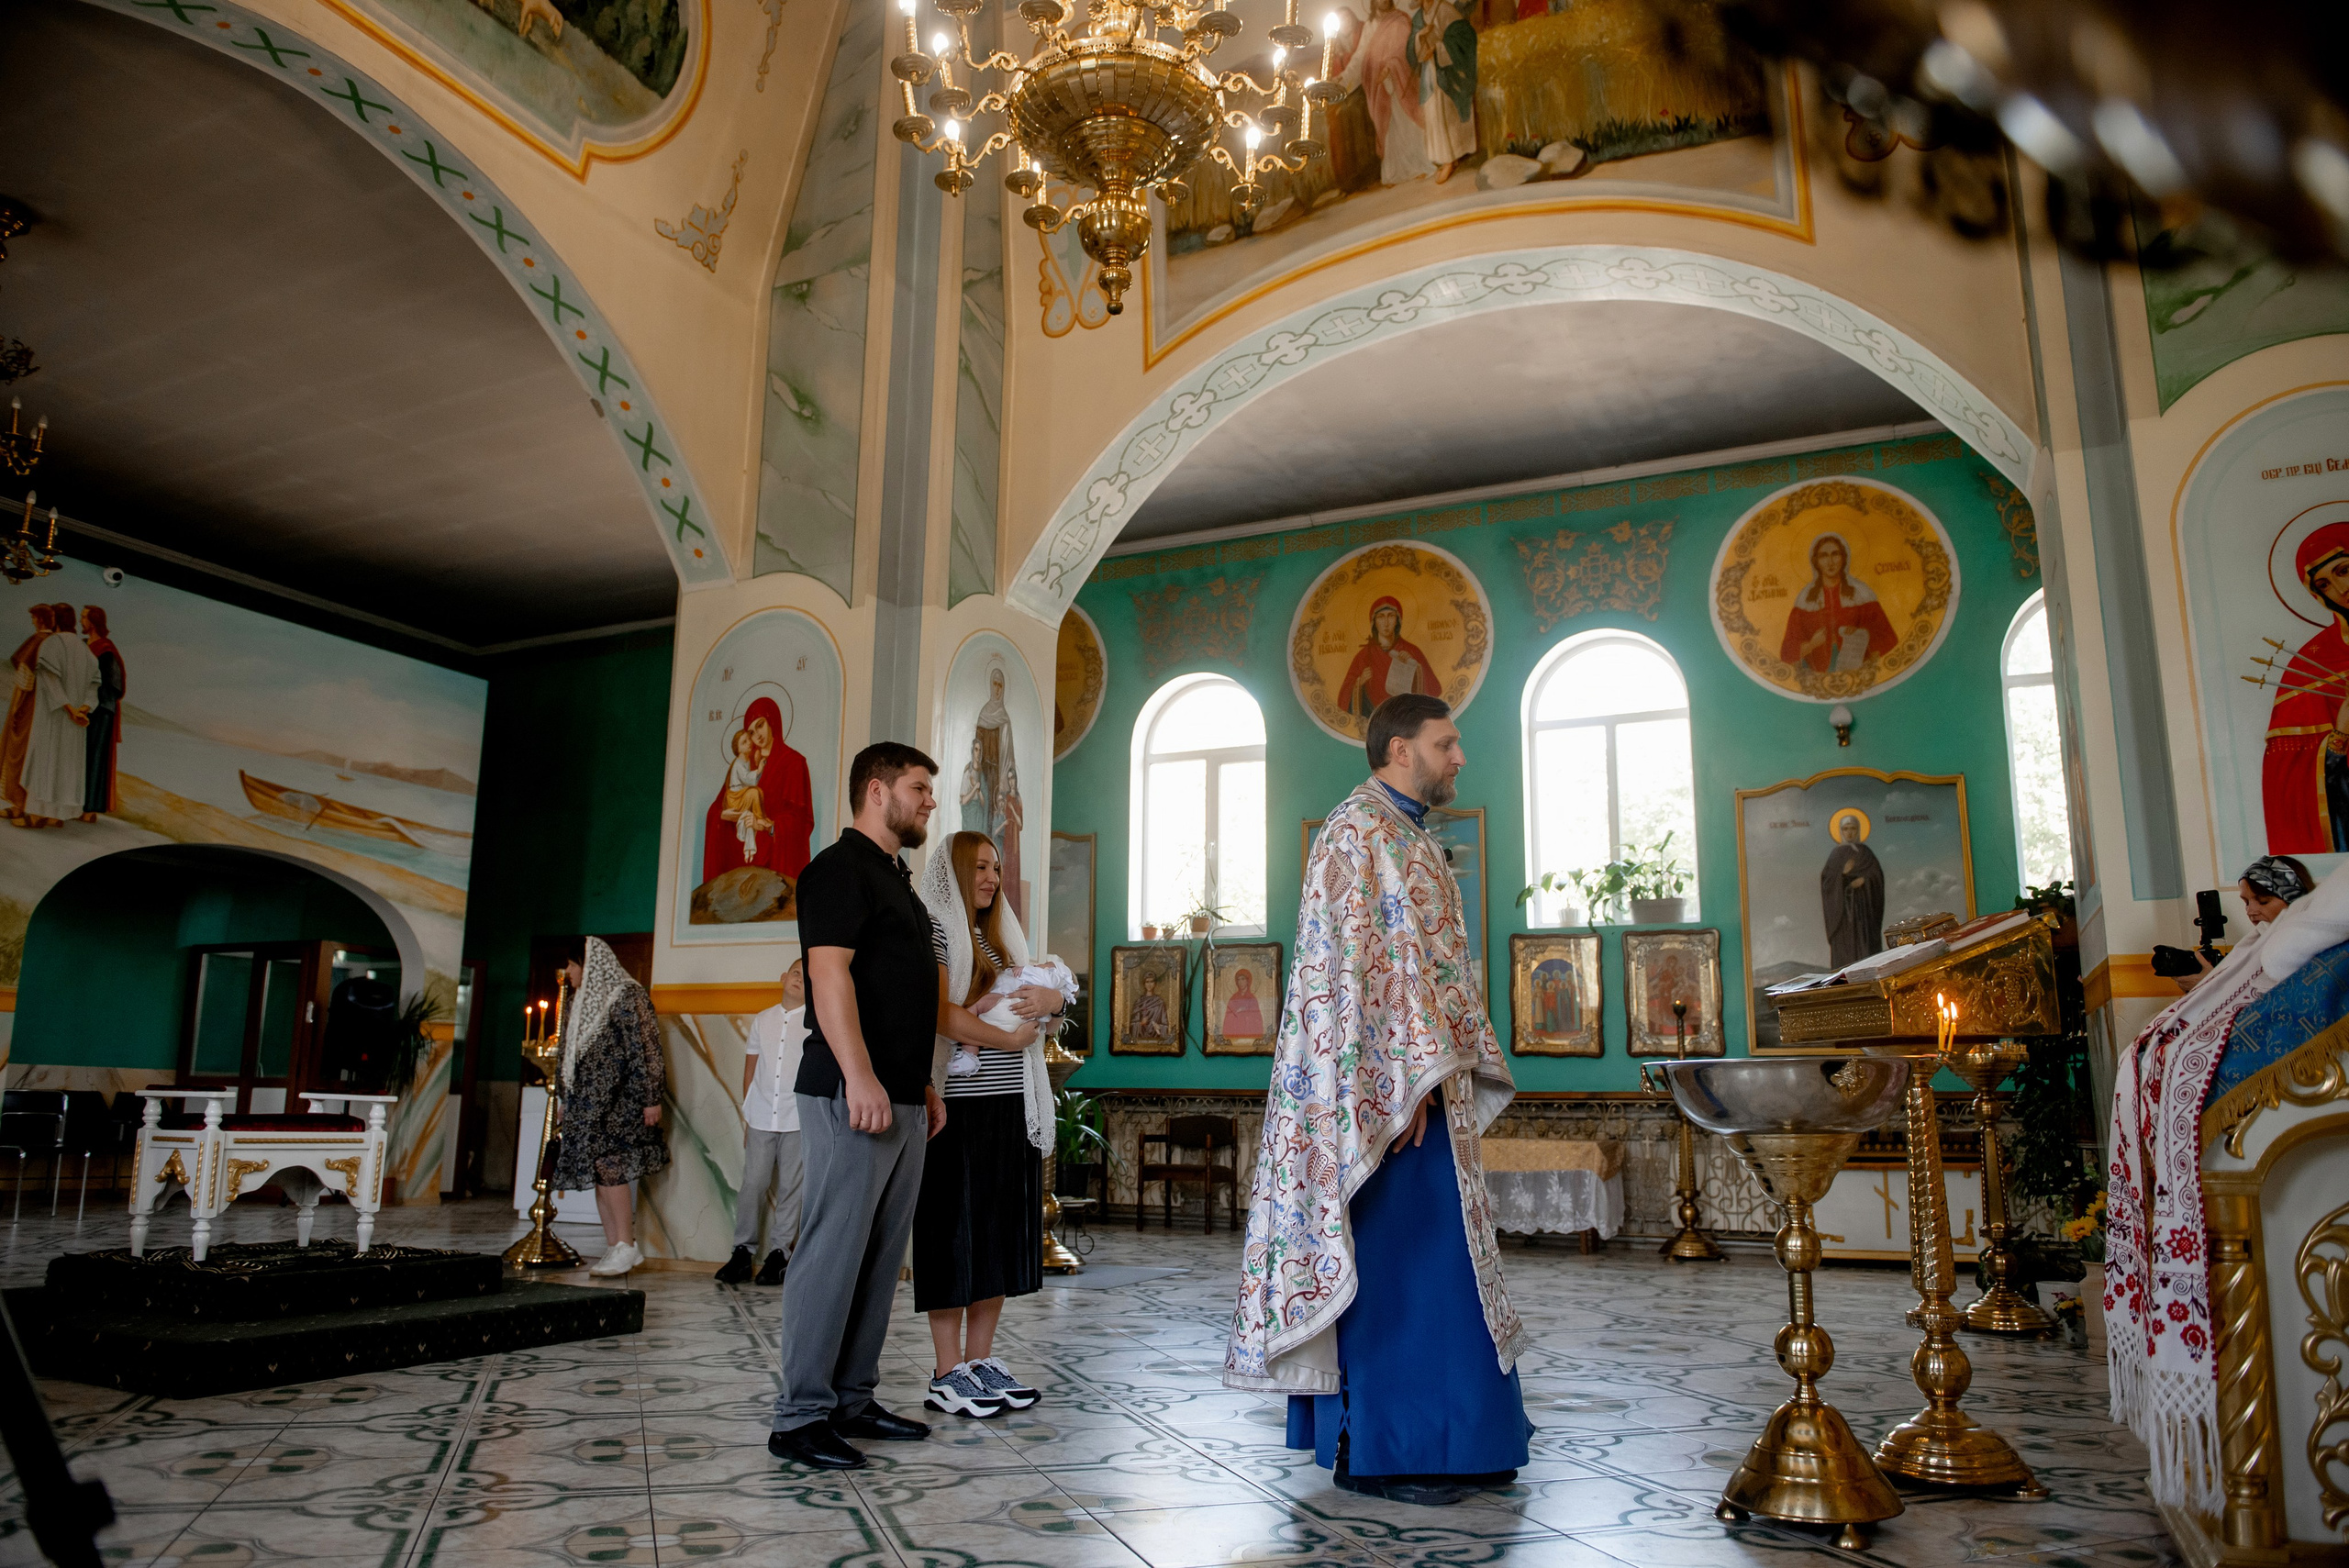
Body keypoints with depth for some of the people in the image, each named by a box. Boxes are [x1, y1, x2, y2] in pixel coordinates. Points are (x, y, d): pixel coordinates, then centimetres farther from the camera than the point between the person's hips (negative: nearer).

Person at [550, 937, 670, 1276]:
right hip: (587, 1101, 8)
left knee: (608, 1167, -13)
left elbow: (644, 1049, -12)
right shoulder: (580, 1001, 18)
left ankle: (627, 1246, -7)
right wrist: (566, 1101, 21)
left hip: (618, 1099, -8)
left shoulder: (626, 997, -8)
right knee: (599, 1172, 5)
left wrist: (651, 1098, -16)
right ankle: (614, 1248, 9)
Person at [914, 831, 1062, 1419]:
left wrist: (1052, 999, -4)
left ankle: (981, 1360, 18)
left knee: (1000, 1232, 9)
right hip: (959, 1105, -8)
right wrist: (1007, 1039, -10)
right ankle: (948, 1374, 6)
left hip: (1011, 1106, 8)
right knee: (955, 1232, -2)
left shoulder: (1002, 935, 19)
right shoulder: (935, 928, -5)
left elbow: (1036, 998, 19)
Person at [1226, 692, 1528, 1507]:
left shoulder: (1411, 840, 20)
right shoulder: (1354, 831, -11)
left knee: (1433, 1252, 13)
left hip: (1426, 1079, 10)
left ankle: (1446, 1438, 22)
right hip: (1387, 1080, -10)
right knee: (1394, 1253, -6)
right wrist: (1403, 1082, -22)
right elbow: (1352, 961, -19)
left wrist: (1464, 1068, 16)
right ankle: (1377, 1449, 3)